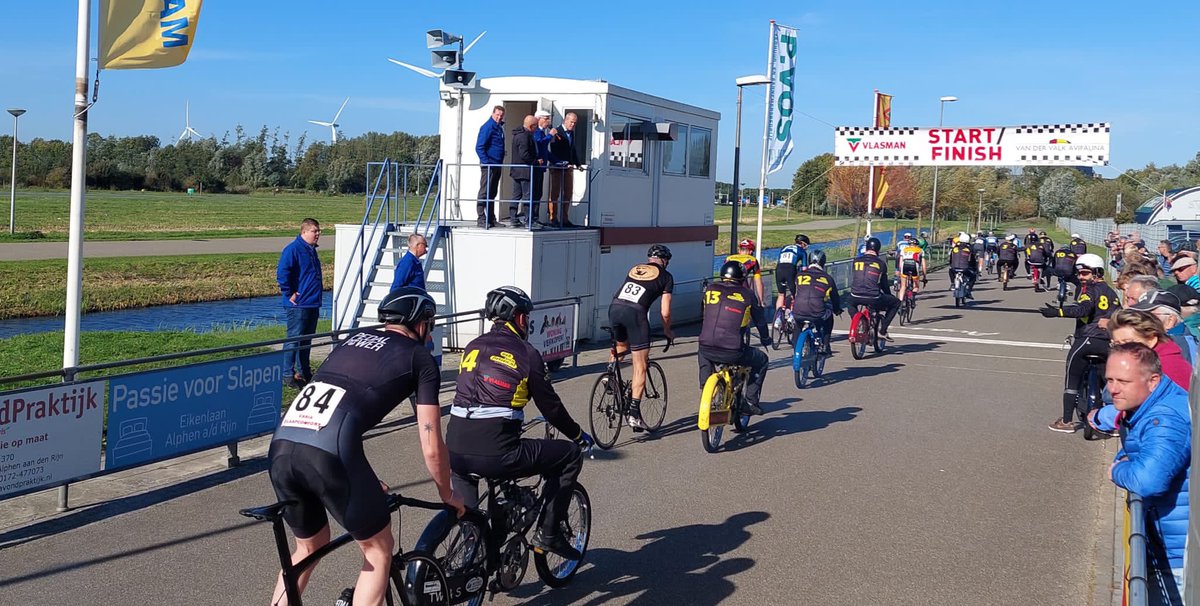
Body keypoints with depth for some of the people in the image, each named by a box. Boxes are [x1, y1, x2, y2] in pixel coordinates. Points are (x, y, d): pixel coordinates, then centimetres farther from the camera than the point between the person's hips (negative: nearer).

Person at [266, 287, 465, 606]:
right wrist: (448, 496, 29)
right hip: (328, 453, -6)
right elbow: (432, 449, 11)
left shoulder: (354, 339, 30)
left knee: (309, 547, 29)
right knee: (379, 550, 17)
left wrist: (365, 482, 45)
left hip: (281, 446, 6)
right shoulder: (421, 359, 13)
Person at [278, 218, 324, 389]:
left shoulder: (312, 250, 15)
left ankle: (304, 372, 25)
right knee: (293, 339, -6)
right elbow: (282, 272, -22)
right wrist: (289, 293, -18)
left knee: (306, 340, 16)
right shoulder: (293, 249, -13)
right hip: (298, 304, -9)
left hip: (313, 304, 9)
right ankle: (287, 375, -1)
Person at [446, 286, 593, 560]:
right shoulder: (527, 353, 1)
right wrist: (578, 435, 25)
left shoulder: (473, 347, 17)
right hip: (497, 454, -6)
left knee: (462, 469, 42)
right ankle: (548, 533, 13)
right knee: (570, 455, 11)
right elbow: (550, 407, 7)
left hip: (455, 450, 6)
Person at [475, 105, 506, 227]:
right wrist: (487, 162, -22)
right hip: (489, 166, -9)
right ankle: (481, 219, -5)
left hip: (497, 166, 9)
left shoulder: (499, 128, 16)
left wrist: (501, 162, 15)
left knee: (492, 193, 12)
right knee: (484, 193, -6)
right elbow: (479, 147, -16)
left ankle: (491, 219, 18)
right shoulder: (487, 127, -11)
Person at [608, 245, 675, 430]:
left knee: (621, 347, 35)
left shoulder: (634, 269, 27)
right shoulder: (666, 276, 15)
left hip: (614, 308, 5)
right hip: (635, 312, -5)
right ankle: (634, 414, 0)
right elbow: (665, 313, 11)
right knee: (640, 367, 3)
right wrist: (667, 332, 28)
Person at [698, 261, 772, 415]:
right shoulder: (746, 294, 10)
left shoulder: (710, 289, 14)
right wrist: (765, 338, 42)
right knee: (762, 360, 25)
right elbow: (760, 320, 22)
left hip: (707, 349, 3)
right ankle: (750, 402, 20)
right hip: (733, 353, -3)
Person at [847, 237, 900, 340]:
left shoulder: (856, 260, 11)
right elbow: (884, 284, 15)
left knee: (851, 303, 40)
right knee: (896, 302, 21)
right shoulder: (881, 263, 7)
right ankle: (883, 331, 17)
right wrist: (889, 295, 33)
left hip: (856, 297, 3)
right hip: (874, 299, -3)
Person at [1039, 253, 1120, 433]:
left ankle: (1066, 421, -6)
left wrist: (1058, 312, -34)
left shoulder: (1089, 290, -5)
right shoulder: (1111, 291, 19)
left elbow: (1082, 309, -24)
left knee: (1072, 377, -3)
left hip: (1088, 339, -7)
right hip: (1109, 343, 7)